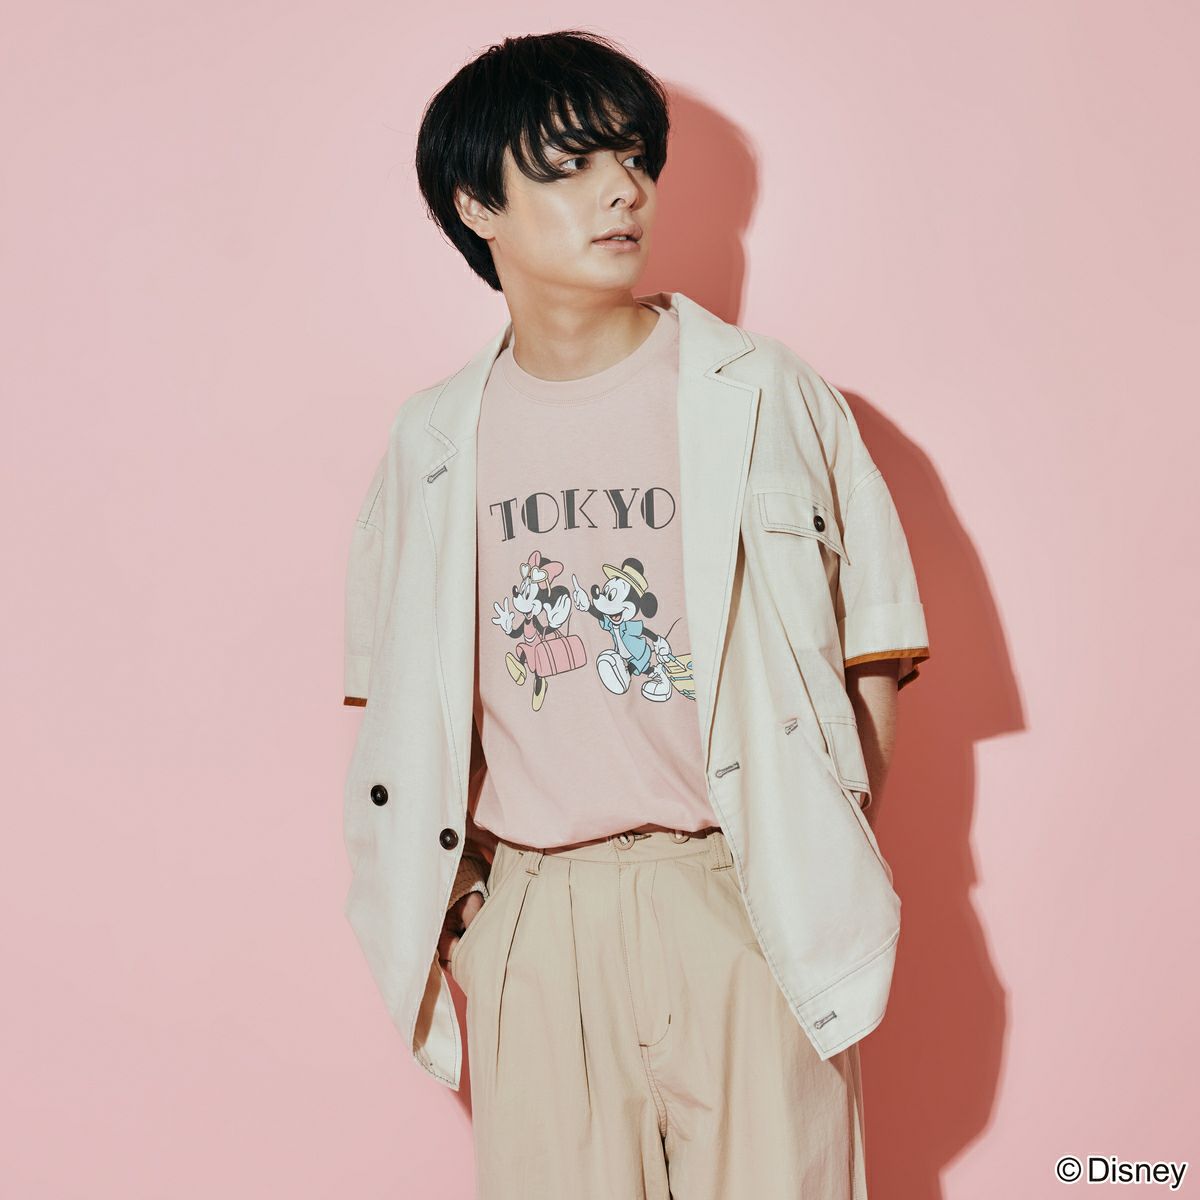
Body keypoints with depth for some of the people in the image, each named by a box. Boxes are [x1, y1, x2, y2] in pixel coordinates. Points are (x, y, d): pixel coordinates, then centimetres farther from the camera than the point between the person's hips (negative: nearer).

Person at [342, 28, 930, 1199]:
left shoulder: (763, 394, -1)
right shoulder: (435, 439, 6)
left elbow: (867, 653, 2)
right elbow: (404, 698, 12)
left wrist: (825, 870, -2)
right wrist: (441, 887, 5)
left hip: (744, 906, -1)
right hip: (527, 924, 2)